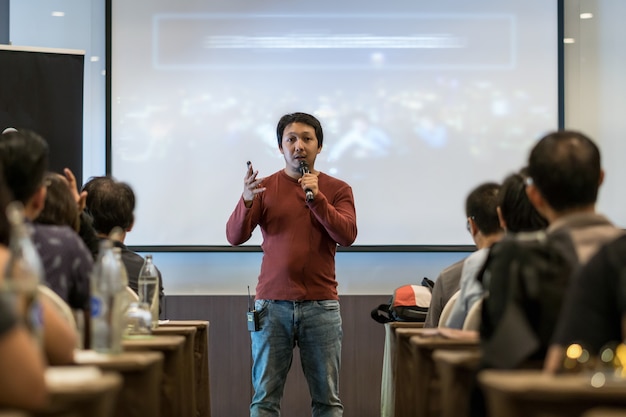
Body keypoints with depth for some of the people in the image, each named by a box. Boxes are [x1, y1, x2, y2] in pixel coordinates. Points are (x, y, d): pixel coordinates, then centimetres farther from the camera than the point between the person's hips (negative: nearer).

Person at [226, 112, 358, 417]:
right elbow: (235, 237, -4)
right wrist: (246, 201, -22)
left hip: (321, 304, 0)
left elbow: (347, 235, -7)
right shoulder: (265, 188, 7)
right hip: (272, 304, 0)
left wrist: (316, 197, -18)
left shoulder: (337, 190, 7)